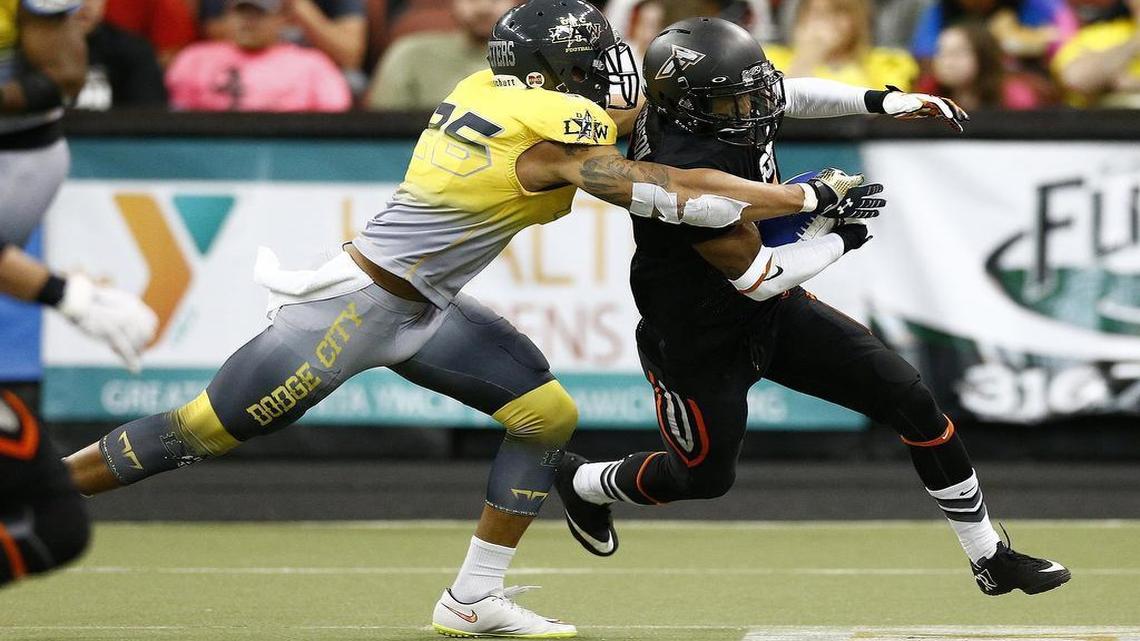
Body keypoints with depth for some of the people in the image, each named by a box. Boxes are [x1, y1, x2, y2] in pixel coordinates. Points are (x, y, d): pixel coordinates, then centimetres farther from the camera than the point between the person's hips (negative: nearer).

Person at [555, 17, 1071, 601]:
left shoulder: (711, 107, -12)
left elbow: (789, 95, 12)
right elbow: (760, 277, -30)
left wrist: (884, 102, 1)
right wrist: (837, 241, -13)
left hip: (774, 313, 8)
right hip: (700, 344, -8)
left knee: (910, 401, 1)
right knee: (705, 478, 15)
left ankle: (990, 558, 12)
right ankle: (580, 482, 46)